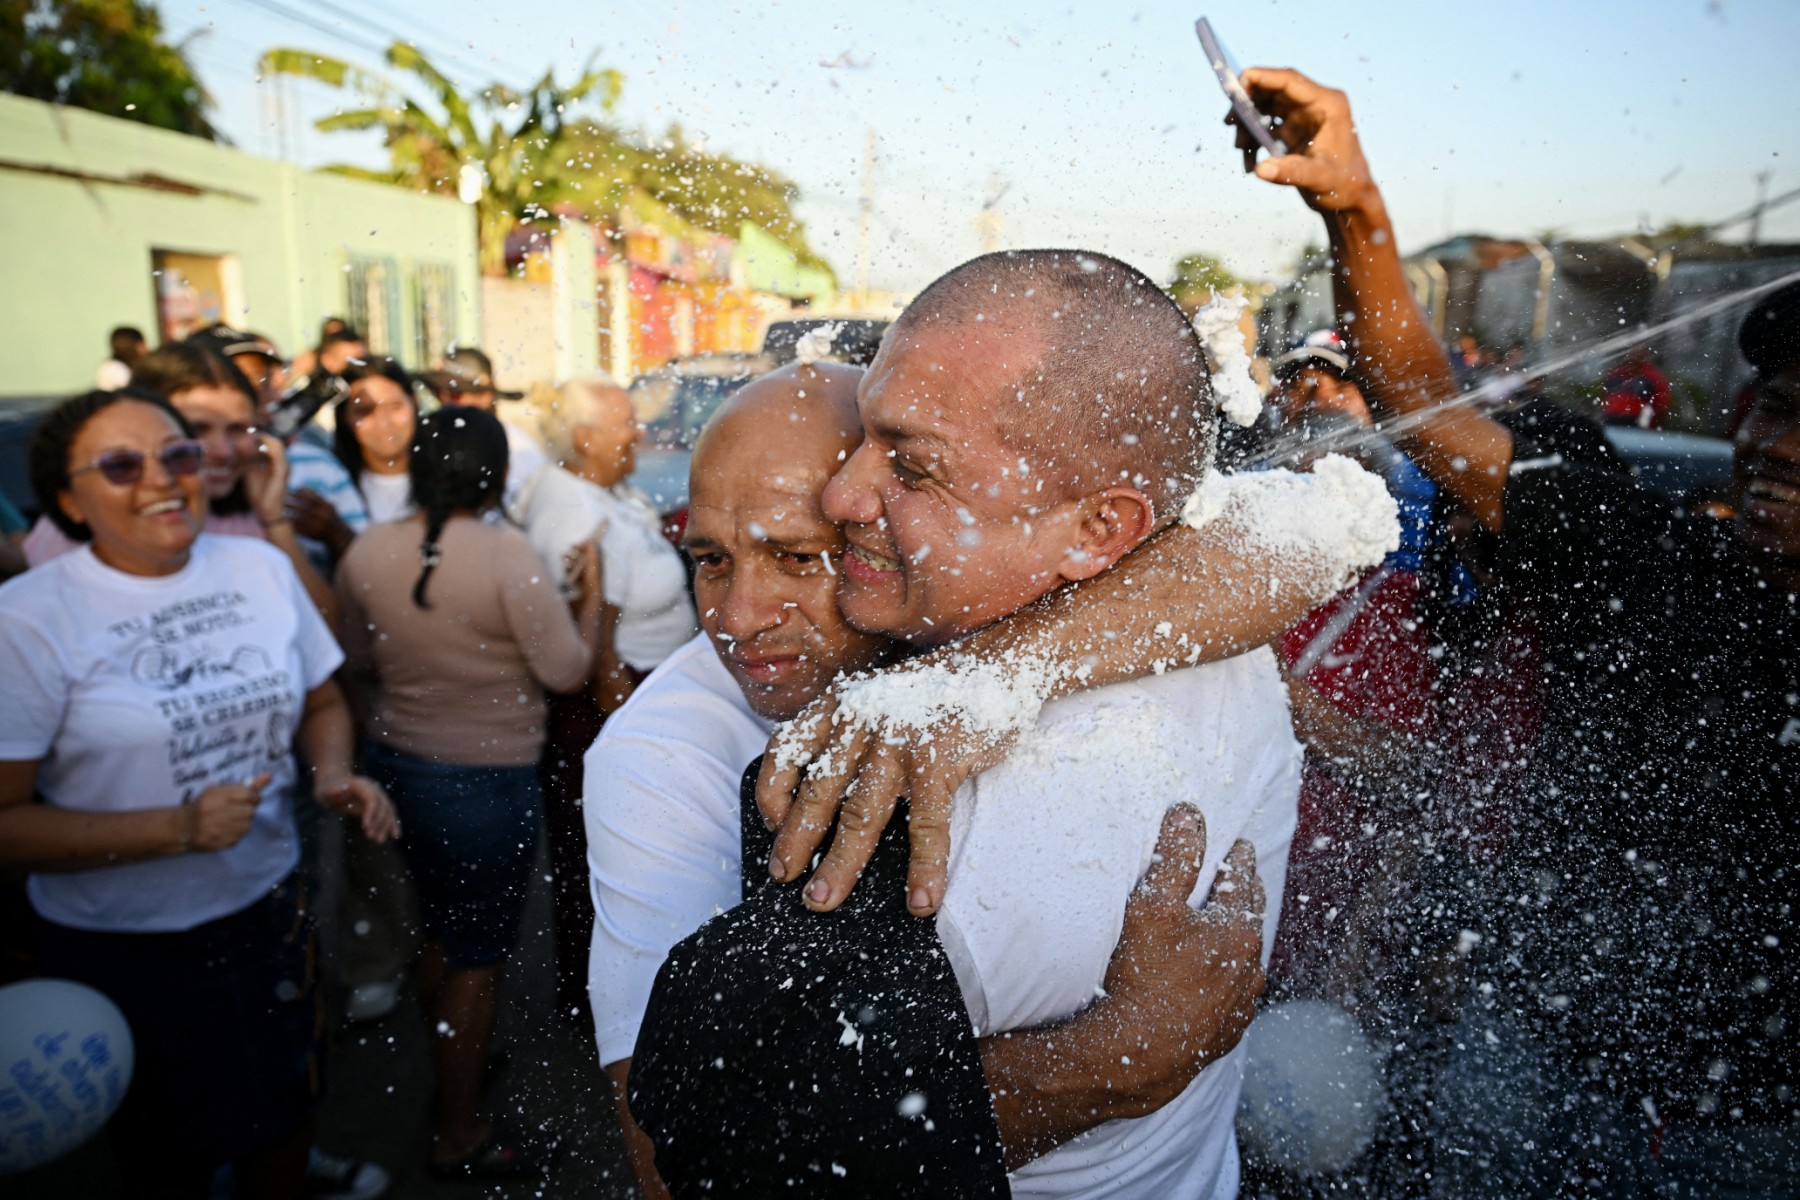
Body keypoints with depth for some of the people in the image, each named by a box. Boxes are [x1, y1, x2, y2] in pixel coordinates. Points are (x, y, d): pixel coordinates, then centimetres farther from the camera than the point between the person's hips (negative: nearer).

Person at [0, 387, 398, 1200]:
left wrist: (334, 774, -10)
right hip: (123, 951, -3)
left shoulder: (261, 567, -3)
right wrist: (178, 829, -24)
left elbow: (321, 702, 10)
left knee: (283, 1119, 23)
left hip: (269, 912, 4)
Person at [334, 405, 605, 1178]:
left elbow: (360, 660, 11)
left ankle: (450, 1065, 47)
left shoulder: (366, 553, -4)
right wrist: (591, 591, 0)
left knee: (441, 926, 26)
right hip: (484, 781, -6)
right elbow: (567, 669, -15)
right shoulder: (507, 555, -21)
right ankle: (458, 1136, 23)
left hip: (396, 762, 6)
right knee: (479, 956, 9)